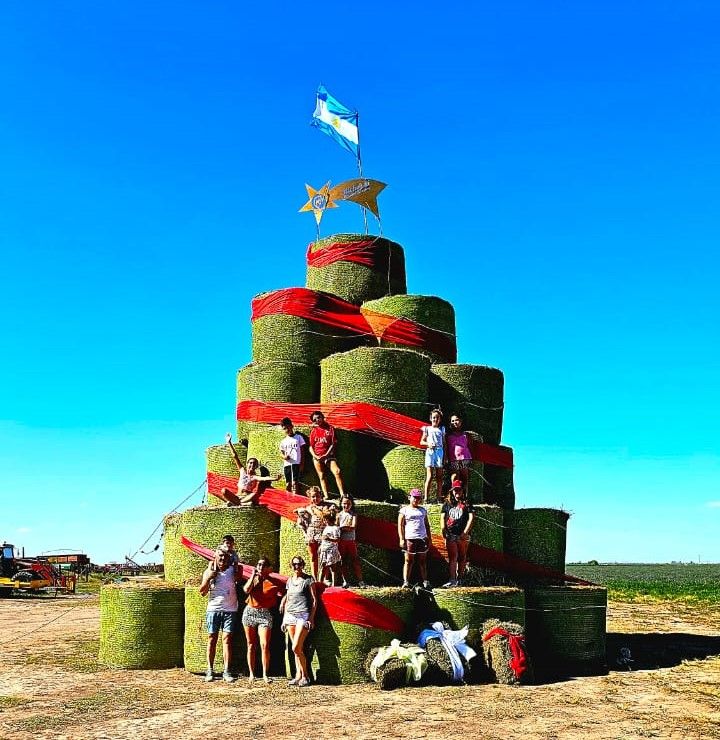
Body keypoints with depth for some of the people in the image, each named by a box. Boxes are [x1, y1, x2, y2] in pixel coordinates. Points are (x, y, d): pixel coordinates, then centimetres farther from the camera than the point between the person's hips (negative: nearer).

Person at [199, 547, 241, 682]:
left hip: (230, 610, 0)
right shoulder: (209, 571, 6)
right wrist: (208, 578, -12)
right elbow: (202, 591, 2)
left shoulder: (232, 570, 7)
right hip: (213, 609, 0)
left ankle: (226, 671, -4)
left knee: (227, 639, -4)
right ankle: (210, 670, 8)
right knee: (212, 639, 2)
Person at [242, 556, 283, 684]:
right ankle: (251, 673, 16)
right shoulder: (253, 579, 9)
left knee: (265, 645, -11)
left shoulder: (273, 582, 0)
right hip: (249, 612, 3)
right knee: (251, 645, 8)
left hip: (264, 614, -3)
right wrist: (253, 576, -8)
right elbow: (246, 590, -10)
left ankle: (265, 675, -4)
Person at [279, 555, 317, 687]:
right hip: (290, 615, 5)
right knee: (298, 649, 6)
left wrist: (311, 617, -9)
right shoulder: (289, 580, 15)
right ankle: (299, 676, 11)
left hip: (303, 615, -5)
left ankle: (305, 676, 0)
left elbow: (314, 600, -2)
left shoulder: (308, 580, -1)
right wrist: (284, 618, 16)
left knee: (296, 648, -12)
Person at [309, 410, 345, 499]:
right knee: (322, 476, 3)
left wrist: (327, 454, -11)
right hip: (317, 457, 2)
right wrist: (315, 456, -7)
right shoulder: (314, 431, 9)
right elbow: (311, 446, 11)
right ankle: (326, 496, 4)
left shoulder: (330, 429, 3)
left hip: (329, 456, -2)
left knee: (337, 472, -19)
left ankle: (342, 494, -21)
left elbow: (334, 444, 0)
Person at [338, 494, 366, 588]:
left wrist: (342, 528, -15)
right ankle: (345, 581, 11)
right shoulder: (339, 515, 5)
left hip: (351, 540, 0)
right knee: (343, 562, 5)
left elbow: (353, 526, -8)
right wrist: (348, 528, -15)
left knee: (355, 560, 1)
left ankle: (360, 581, 4)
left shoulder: (353, 514, 4)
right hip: (341, 541, 0)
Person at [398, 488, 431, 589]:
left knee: (422, 561, 5)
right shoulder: (404, 510, 4)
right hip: (409, 538, -4)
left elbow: (427, 525, 20)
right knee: (408, 561, -3)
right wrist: (401, 539, -9)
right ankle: (406, 582, -4)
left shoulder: (423, 510, 17)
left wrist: (429, 538, 14)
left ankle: (425, 581, 5)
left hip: (422, 538, 4)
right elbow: (400, 525, 0)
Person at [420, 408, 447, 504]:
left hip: (439, 451, 2)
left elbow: (444, 443, 13)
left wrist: (445, 456, 5)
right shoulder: (427, 429, 11)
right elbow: (421, 442, 11)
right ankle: (426, 497, -9)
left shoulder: (442, 429, 15)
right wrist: (428, 444, -9)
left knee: (439, 476, 2)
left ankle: (439, 497, 5)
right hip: (430, 452, -2)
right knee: (430, 476, -9)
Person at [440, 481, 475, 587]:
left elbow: (471, 518, -3)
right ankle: (452, 580, -12)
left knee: (462, 558, 6)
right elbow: (442, 518, 10)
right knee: (452, 557, -6)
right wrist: (444, 531, -5)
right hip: (450, 535, 1)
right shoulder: (447, 504, 14)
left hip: (463, 535, -1)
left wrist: (465, 532, -11)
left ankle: (459, 578, 15)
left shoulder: (467, 504, 6)